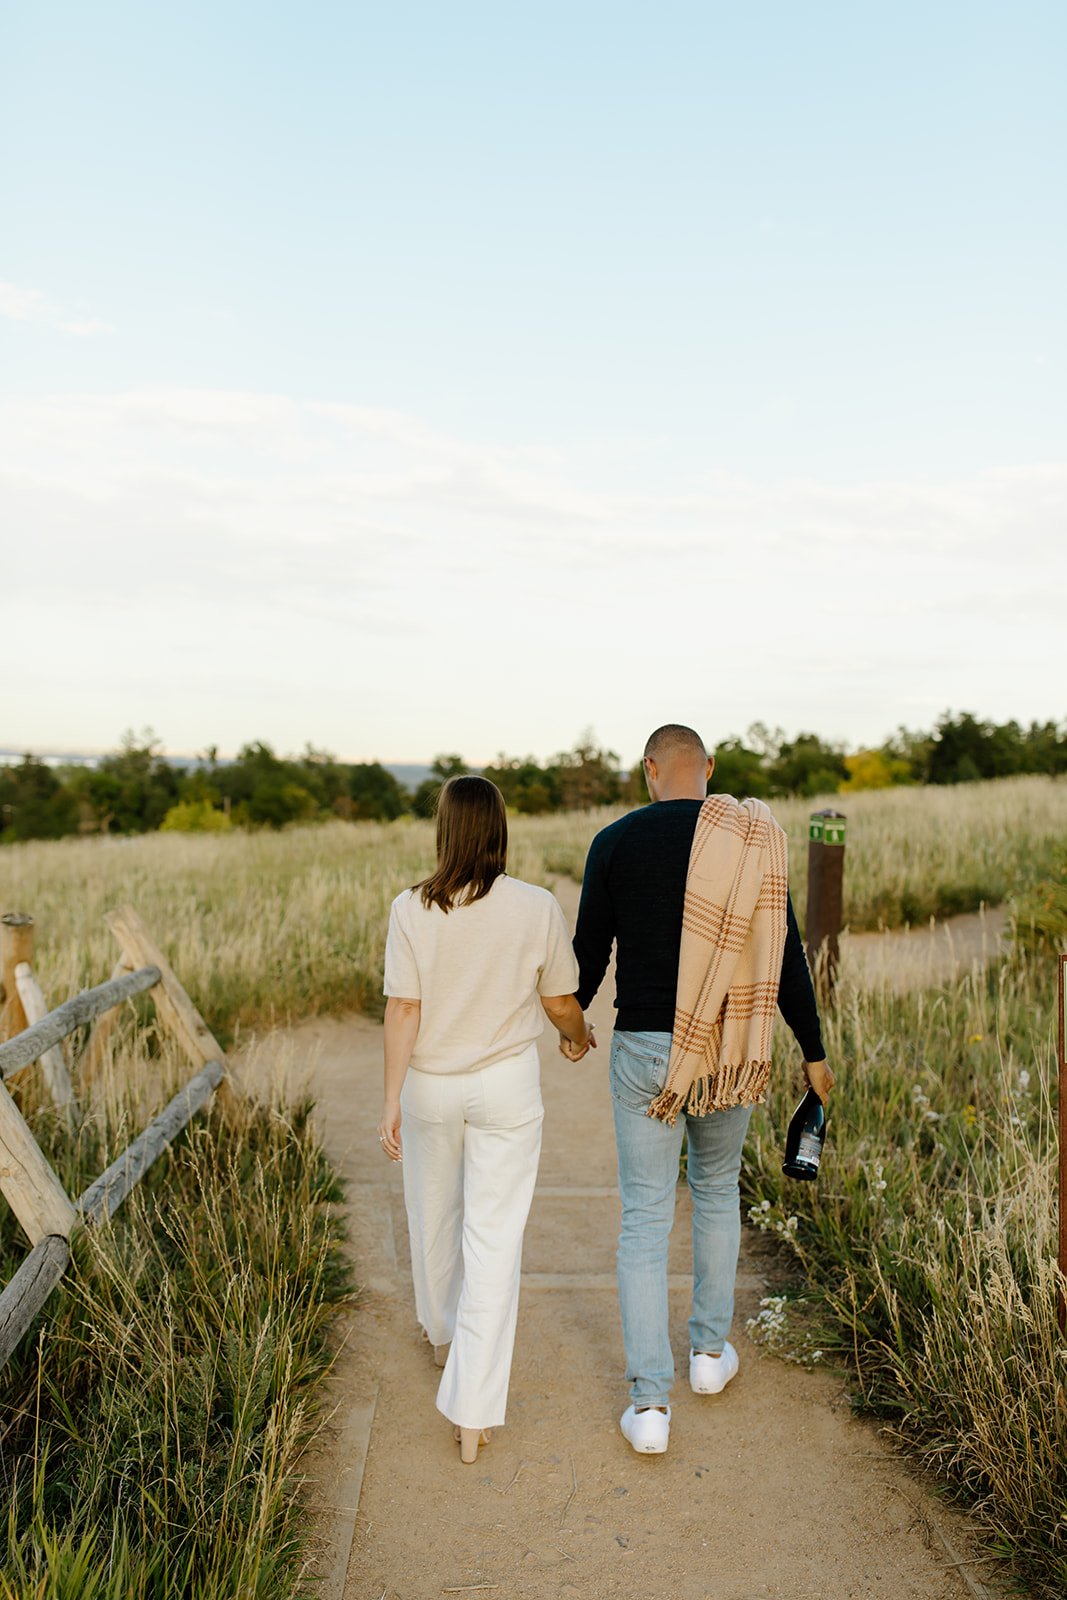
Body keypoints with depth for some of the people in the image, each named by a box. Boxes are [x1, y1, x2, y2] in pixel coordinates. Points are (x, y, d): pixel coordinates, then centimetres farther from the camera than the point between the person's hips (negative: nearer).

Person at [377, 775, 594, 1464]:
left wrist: (391, 1099, -5)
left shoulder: (412, 909, -12)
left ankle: (444, 1334, 49)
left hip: (431, 1084, 1)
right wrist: (580, 1036, 19)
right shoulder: (538, 908, -12)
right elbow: (560, 1002, -2)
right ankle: (473, 1412, 6)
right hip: (508, 1084, -1)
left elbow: (403, 1009, -12)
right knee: (495, 1238, 4)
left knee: (434, 1214, 24)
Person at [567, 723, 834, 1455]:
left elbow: (590, 951, -1)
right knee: (717, 1189, 25)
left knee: (645, 1217, 6)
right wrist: (814, 1052, 10)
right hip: (729, 1051, 2)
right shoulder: (753, 841, -2)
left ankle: (650, 1402, 7)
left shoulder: (615, 841, -6)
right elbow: (785, 955, -1)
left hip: (645, 1047, -2)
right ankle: (710, 1349, 36)